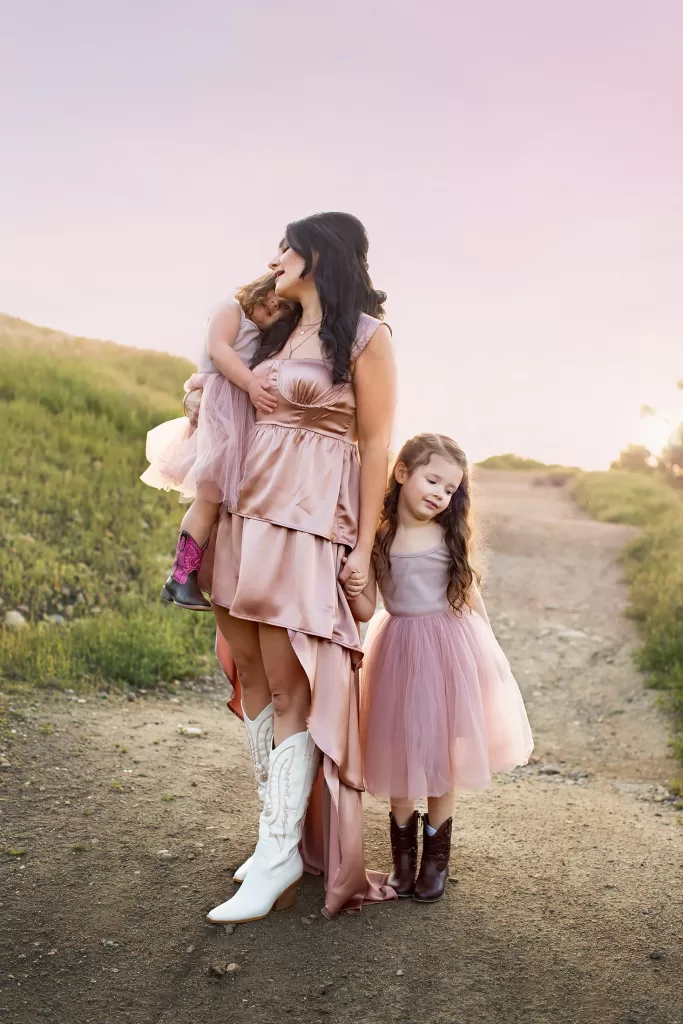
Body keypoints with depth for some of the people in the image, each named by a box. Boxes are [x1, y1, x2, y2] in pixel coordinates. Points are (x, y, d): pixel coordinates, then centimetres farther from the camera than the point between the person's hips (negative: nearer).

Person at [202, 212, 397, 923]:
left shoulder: (365, 334, -3)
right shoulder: (281, 331, 19)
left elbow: (376, 445, -7)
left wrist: (363, 546, -10)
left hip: (309, 526, -7)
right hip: (247, 516, 8)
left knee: (290, 690, -5)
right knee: (251, 674, 8)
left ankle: (279, 859, 4)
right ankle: (276, 830, 21)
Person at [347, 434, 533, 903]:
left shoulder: (451, 535, -6)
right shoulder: (375, 538, -9)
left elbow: (470, 592, 7)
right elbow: (365, 611, -5)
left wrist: (489, 647, 11)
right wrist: (353, 594, -27)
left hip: (451, 650, 1)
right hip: (399, 652, 0)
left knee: (442, 752, 9)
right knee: (401, 753, 9)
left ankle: (437, 853, 27)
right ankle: (403, 850, 30)